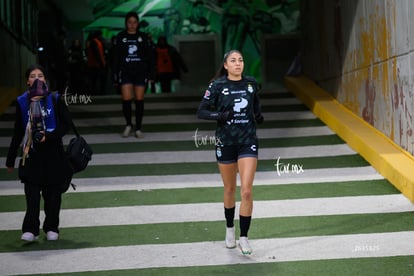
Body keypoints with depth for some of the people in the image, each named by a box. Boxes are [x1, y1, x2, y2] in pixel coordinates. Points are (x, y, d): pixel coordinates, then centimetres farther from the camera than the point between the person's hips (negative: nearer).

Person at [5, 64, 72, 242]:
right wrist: (10, 159, 11)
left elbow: (66, 124, -1)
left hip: (53, 152, 0)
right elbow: (18, 132, 10)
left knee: (52, 193, 5)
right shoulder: (22, 102, 4)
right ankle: (30, 230, -9)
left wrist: (49, 136, -17)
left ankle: (51, 228, 16)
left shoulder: (54, 100, 0)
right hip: (31, 152, 0)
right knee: (32, 193, -8)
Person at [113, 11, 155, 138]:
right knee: (126, 100, -8)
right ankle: (128, 124, 15)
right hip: (125, 72, 0)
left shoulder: (143, 37, 4)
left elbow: (150, 56, 5)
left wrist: (151, 74, -1)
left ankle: (138, 128, 11)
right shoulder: (120, 37, 4)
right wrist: (116, 74, -2)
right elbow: (116, 57, 3)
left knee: (139, 100, 2)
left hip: (141, 72, 0)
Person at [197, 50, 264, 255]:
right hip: (225, 142, -1)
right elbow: (201, 112, -6)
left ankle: (243, 238, -2)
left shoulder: (251, 83, 3)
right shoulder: (217, 86, -6)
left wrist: (258, 115, 3)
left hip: (248, 141, 1)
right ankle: (229, 229, 35)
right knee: (230, 189, 13)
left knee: (247, 191, -10)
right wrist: (220, 115, -21)